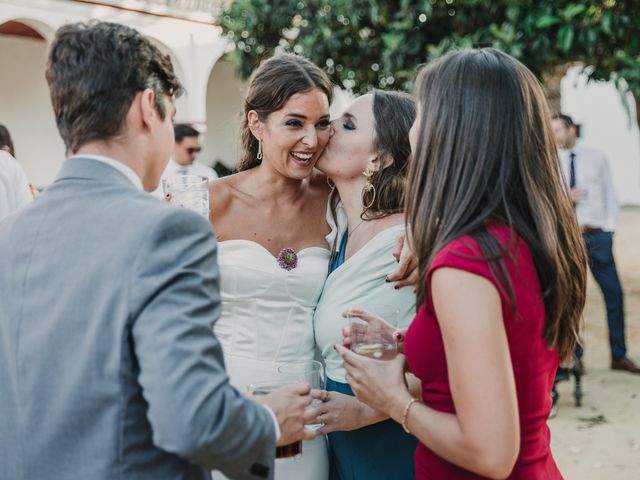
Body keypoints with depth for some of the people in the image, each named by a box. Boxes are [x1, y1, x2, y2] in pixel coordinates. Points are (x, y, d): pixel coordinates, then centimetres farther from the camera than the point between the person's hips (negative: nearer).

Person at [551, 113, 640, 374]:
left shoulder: (596, 158, 6)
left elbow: (610, 195, 6)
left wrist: (609, 230, -3)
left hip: (597, 235, 1)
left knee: (615, 295, 4)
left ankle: (618, 355, 17)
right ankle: (575, 356, 17)